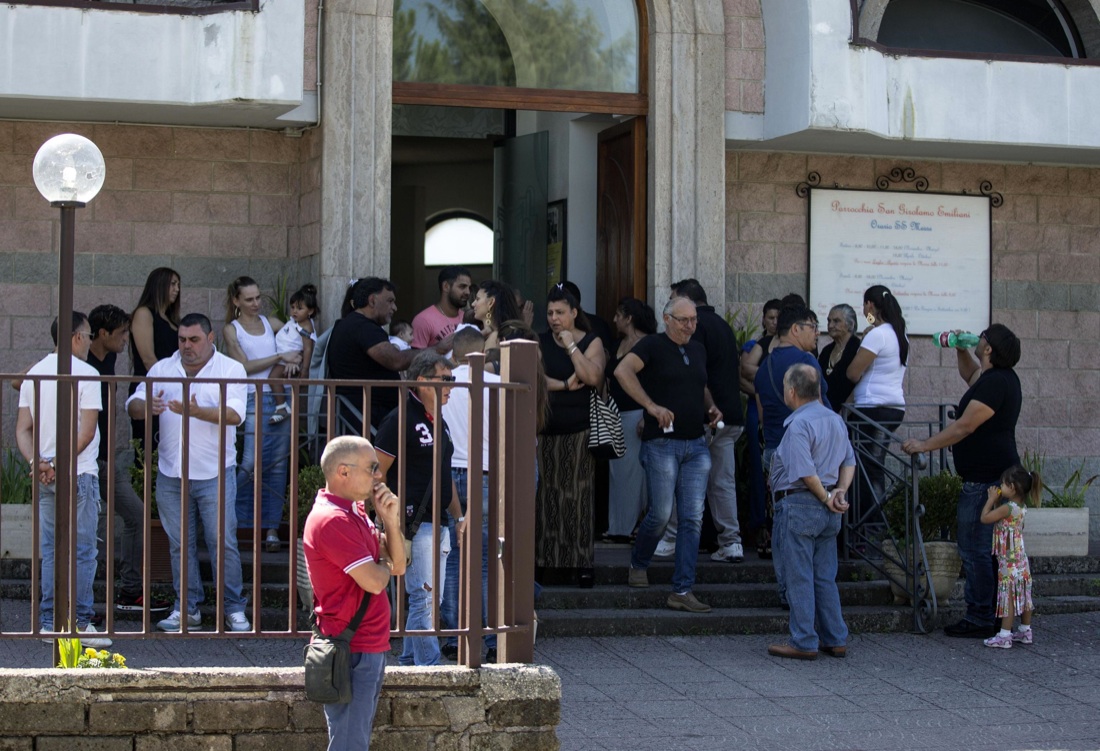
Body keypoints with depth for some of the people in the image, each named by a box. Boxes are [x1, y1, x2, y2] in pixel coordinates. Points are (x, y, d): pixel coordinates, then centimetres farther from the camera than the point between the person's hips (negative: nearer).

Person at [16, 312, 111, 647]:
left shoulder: (34, 374, 10)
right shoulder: (87, 375, -8)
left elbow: (22, 429, 4)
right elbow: (87, 431, -16)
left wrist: (37, 462, -8)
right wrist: (63, 465, -13)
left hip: (44, 478, 6)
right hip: (80, 475, -6)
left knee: (48, 551, 9)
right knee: (81, 552, -1)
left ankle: (48, 622, 10)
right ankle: (80, 623, -1)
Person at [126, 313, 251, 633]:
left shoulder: (231, 370, 0)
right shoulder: (162, 370, 10)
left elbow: (235, 414, -13)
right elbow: (132, 406, 3)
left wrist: (197, 412, -27)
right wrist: (147, 406, -21)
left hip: (215, 474, -4)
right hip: (171, 474, 4)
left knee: (223, 542, -3)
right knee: (180, 544, 8)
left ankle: (234, 609, 6)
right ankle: (187, 608, 17)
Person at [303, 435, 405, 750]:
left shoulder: (355, 512, 15)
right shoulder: (332, 519, -18)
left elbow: (398, 567, 12)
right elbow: (374, 581, -23)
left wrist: (390, 521, -3)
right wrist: (383, 564, 1)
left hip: (370, 648, 10)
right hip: (352, 652, -10)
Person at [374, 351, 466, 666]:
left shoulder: (439, 422, 17)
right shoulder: (401, 419, -10)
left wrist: (458, 516, 21)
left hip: (438, 524, 9)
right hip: (413, 524, -9)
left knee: (432, 598, 12)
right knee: (424, 597, -10)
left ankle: (409, 661, 20)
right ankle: (428, 667, -8)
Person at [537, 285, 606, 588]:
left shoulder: (591, 342, 5)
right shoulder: (540, 343, 10)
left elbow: (594, 377, -11)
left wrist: (571, 347, -10)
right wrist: (566, 385, -10)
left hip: (579, 430, -2)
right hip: (546, 429, 2)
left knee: (577, 494, -4)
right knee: (545, 495, -3)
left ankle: (579, 564, -2)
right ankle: (543, 561, 1)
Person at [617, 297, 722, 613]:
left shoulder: (698, 350, 17)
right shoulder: (653, 345, -4)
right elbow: (623, 371, -21)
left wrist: (711, 407, 10)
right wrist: (652, 406, -25)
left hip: (696, 445, 6)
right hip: (662, 444, -6)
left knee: (693, 519, -1)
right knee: (661, 514, -3)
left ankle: (682, 590, 1)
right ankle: (638, 564, 26)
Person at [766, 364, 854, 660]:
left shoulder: (799, 425, -16)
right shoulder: (835, 420, 11)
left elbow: (806, 472, -21)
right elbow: (849, 461, 14)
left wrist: (827, 499, -9)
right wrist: (840, 491, 2)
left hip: (800, 505, -8)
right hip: (828, 512, 8)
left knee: (799, 577, -1)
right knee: (825, 577, 14)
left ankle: (804, 643, 2)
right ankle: (835, 640, 16)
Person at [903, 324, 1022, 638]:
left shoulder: (995, 382, -17)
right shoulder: (1000, 377, 15)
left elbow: (964, 427, -20)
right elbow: (970, 375, 37)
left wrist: (925, 445, -14)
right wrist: (961, 351, 19)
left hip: (985, 479, -11)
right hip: (997, 474, 11)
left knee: (975, 549, -8)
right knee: (987, 549, 13)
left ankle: (979, 619, -6)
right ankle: (994, 616, 17)